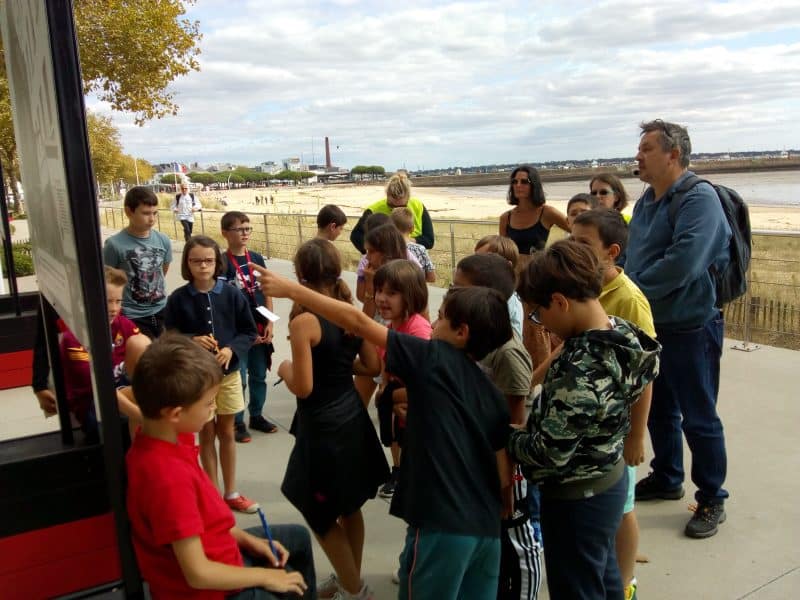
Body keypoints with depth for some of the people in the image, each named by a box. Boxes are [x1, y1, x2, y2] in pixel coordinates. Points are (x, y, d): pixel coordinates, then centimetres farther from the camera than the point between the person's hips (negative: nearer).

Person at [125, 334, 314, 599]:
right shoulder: (169, 477, -37)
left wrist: (247, 539, 3)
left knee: (299, 537, 25)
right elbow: (198, 574, -31)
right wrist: (265, 577, -16)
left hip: (214, 550, 9)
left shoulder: (169, 439, -10)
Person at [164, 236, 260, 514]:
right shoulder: (178, 299, -10)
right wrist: (192, 341, -21)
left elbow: (249, 331, -1)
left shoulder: (231, 294, -8)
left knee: (226, 433, 15)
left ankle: (230, 492, 30)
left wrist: (232, 349, -18)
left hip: (228, 373, 2)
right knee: (206, 434, 11)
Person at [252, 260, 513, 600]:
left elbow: (357, 322, -6)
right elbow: (504, 479, 7)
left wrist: (290, 290, 0)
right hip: (486, 530, 7)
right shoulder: (493, 396, 9)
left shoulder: (434, 358, -7)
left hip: (442, 525, -7)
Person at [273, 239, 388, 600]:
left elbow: (303, 388, -21)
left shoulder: (304, 321, -20)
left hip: (323, 428, -7)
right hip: (352, 418, 7)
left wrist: (285, 368, -2)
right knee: (349, 508, 23)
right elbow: (372, 367, 6)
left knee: (321, 515, 13)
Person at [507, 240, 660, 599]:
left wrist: (508, 439, -8)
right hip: (609, 479, 9)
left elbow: (550, 453, -28)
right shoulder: (620, 333, -6)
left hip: (576, 498, -9)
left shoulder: (581, 371, -33)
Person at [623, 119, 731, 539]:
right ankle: (666, 478, 38)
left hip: (690, 327, -8)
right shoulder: (647, 201, 10)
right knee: (658, 409, 20)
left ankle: (711, 500, 20)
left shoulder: (698, 198, -18)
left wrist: (633, 289, -19)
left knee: (698, 418, 4)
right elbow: (628, 253, 16)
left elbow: (682, 263, -29)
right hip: (651, 325, 9)